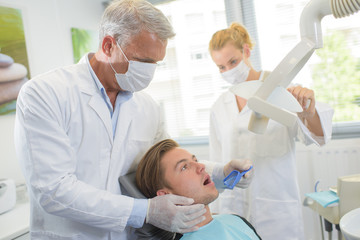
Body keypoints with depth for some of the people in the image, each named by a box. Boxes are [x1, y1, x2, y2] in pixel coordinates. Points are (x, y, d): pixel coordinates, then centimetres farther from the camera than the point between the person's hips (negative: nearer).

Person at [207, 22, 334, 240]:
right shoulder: (219, 108, 8)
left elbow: (315, 135, -15)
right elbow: (217, 165, 11)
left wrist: (309, 113, -37)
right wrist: (215, 216, 10)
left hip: (277, 210, -3)